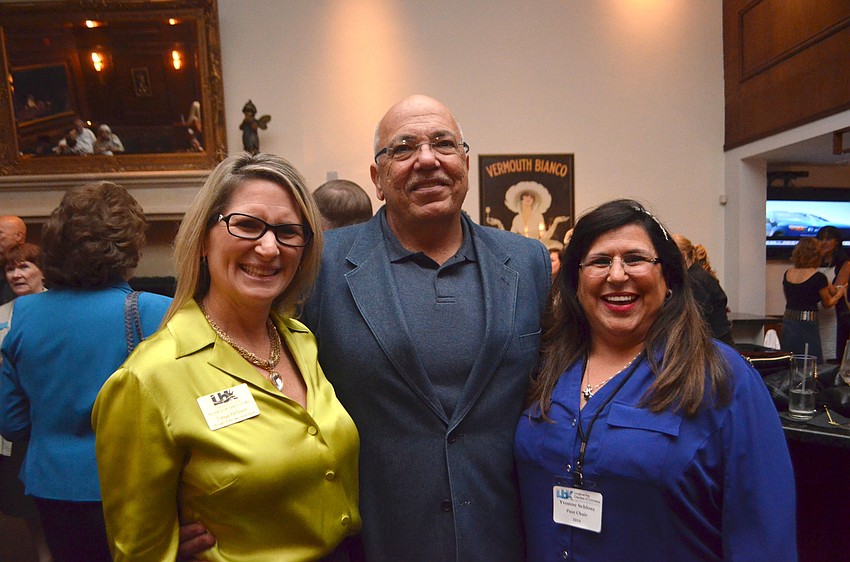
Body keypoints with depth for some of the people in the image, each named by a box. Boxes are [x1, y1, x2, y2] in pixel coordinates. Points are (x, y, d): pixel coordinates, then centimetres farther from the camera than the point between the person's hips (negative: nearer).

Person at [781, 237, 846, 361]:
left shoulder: (787, 275, 5)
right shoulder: (818, 278, -10)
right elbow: (828, 303, 5)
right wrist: (840, 292, 25)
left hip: (787, 323, 6)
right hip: (807, 326, -5)